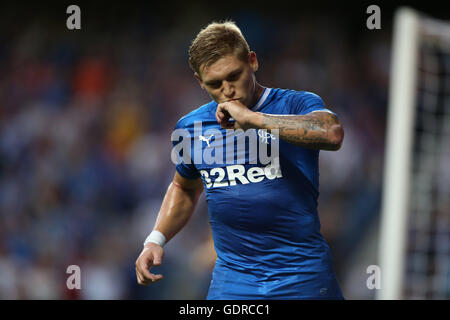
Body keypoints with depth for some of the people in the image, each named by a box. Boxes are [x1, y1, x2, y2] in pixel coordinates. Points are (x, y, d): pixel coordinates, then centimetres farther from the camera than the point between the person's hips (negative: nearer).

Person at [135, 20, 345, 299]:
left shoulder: (296, 105, -5)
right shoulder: (191, 127, 9)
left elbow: (332, 133, -29)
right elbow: (185, 188, 28)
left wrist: (251, 118, -24)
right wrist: (156, 239, 13)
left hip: (302, 277, -3)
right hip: (232, 281, 3)